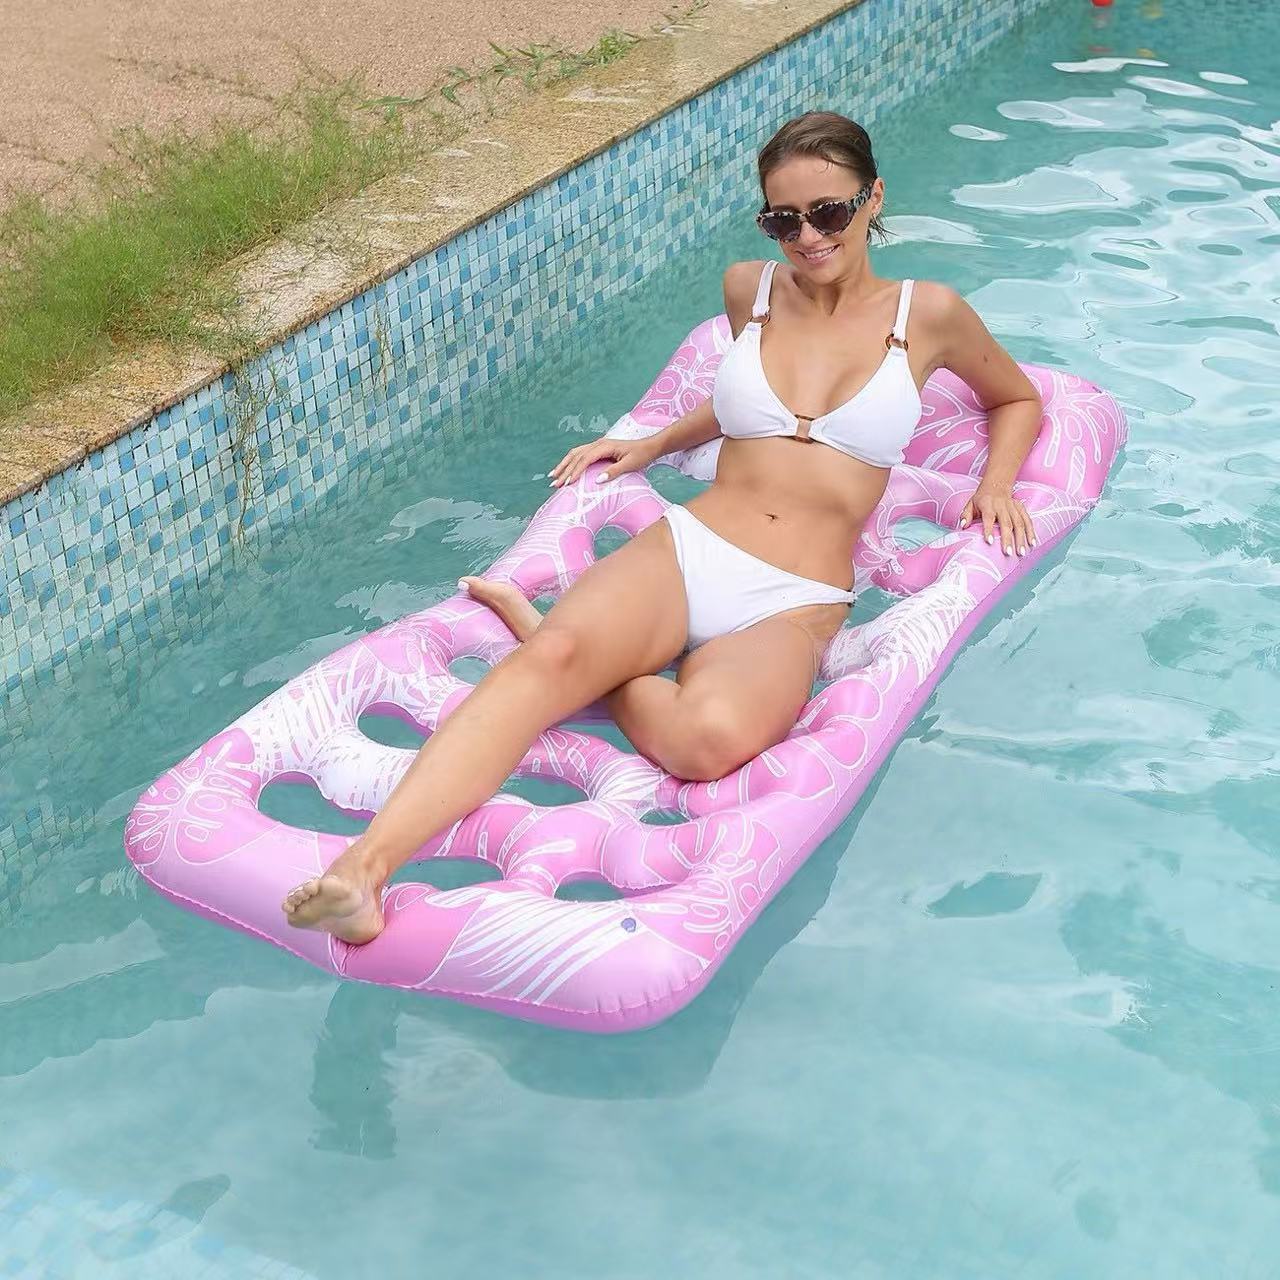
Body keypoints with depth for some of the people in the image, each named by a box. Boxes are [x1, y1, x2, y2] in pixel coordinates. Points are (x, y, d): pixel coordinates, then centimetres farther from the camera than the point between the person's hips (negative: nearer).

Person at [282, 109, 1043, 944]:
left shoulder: (927, 314, 8)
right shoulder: (749, 290, 15)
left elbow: (1018, 400, 26)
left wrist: (996, 483, 9)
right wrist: (655, 444, 26)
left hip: (796, 606, -2)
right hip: (684, 548, 2)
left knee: (712, 737, -40)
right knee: (550, 659, -35)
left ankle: (546, 634, -15)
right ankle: (369, 862, -49)